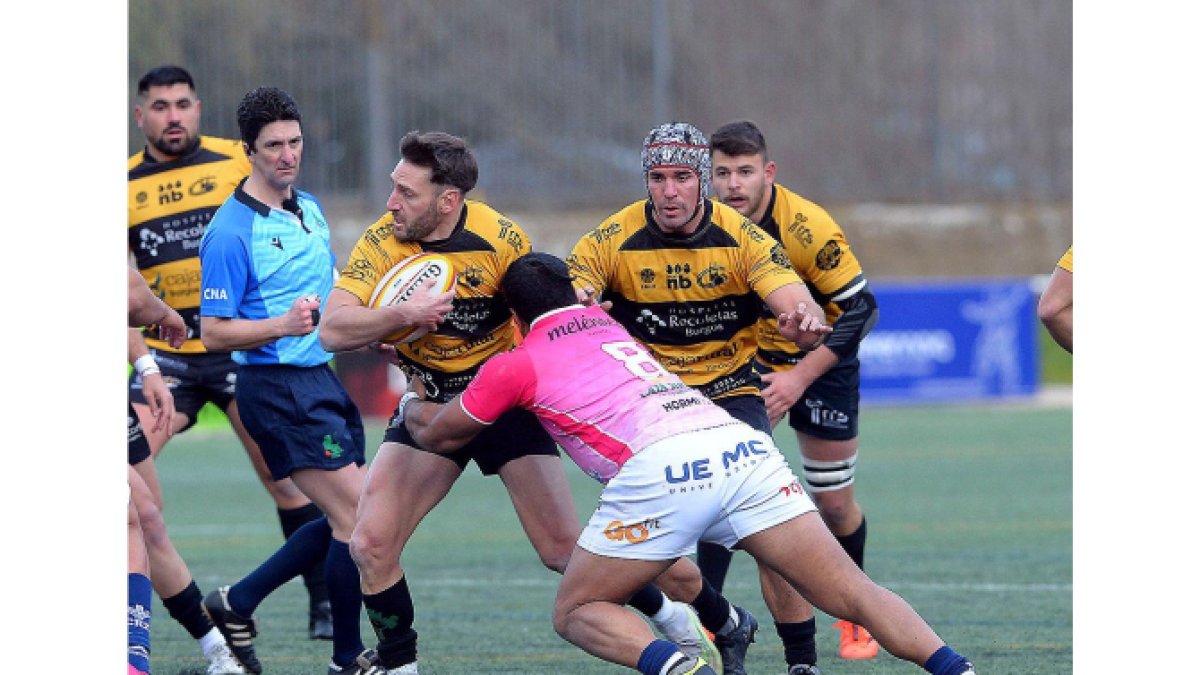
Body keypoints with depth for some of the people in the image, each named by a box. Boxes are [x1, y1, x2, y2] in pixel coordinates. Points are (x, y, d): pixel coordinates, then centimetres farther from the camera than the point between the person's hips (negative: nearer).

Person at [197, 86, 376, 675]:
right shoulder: (230, 232, -14)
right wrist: (282, 325, -25)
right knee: (359, 518, -11)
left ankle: (237, 603, 23)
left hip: (323, 378, 9)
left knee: (345, 522, 11)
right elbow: (213, 333, -13)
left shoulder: (310, 209, 12)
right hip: (278, 388, -9)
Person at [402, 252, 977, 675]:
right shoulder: (612, 327, 34)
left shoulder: (516, 365, 19)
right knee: (853, 595, 3)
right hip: (743, 445, 5)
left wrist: (412, 406, 55)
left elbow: (435, 435, 35)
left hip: (656, 466, -5)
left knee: (576, 614, 11)